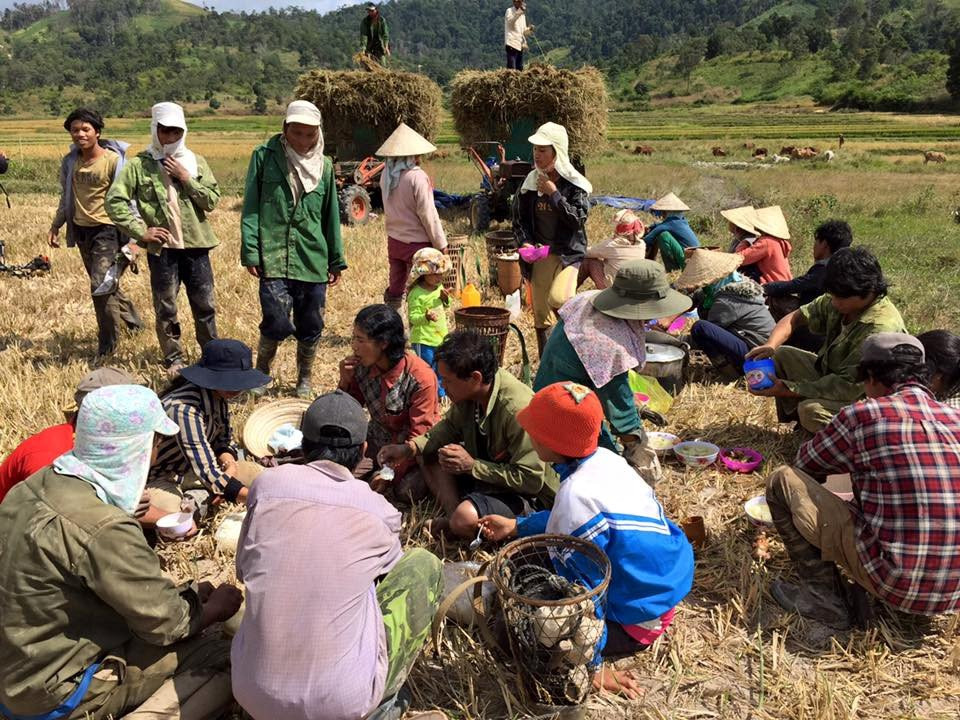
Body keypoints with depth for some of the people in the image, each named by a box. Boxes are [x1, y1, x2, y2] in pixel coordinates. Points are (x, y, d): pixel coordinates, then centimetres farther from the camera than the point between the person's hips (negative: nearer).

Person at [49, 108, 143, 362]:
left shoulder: (114, 160, -11)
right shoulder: (70, 162, 6)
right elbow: (66, 197, 18)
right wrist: (55, 226, 13)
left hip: (106, 229, -7)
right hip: (81, 230, 7)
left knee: (101, 286, -11)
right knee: (106, 284, 16)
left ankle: (107, 345, 4)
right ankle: (132, 319, 37)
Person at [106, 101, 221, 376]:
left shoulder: (196, 162, 7)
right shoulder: (139, 165, -1)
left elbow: (212, 200, 0)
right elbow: (114, 201, -3)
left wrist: (186, 178, -10)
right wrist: (141, 231, -9)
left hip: (195, 244, 2)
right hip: (161, 248, -1)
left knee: (204, 305, 9)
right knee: (165, 308, 7)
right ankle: (174, 359, 21)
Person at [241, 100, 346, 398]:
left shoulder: (325, 165, 10)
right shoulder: (265, 156, 0)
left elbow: (330, 216, 14)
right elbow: (251, 208, -1)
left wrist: (336, 260, 13)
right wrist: (250, 251, -8)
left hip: (313, 259, 3)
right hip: (273, 257, -3)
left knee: (311, 325, 8)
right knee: (276, 322, -11)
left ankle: (304, 379, 29)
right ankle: (261, 372, 17)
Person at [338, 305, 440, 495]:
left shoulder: (421, 378, -26)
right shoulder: (362, 367, -10)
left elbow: (419, 435, -20)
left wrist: (391, 472, -24)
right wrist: (345, 382, -17)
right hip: (377, 441, 5)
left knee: (406, 491, -27)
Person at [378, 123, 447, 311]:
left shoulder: (386, 175, 0)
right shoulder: (417, 177, -18)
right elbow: (428, 214, -16)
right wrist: (441, 244, -8)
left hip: (394, 240, 6)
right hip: (417, 242, -6)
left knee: (395, 289, 16)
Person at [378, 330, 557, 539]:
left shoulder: (518, 410, -33)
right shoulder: (470, 393, -10)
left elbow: (531, 479, -28)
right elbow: (451, 426, 10)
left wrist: (472, 466, -26)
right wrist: (410, 448, -5)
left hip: (528, 496, -8)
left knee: (465, 520, -33)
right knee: (430, 456, 2)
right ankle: (453, 513, -13)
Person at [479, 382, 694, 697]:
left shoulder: (576, 495, -32)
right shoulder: (604, 458, -5)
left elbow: (585, 586, -25)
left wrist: (591, 665, -15)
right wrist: (515, 526, 21)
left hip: (637, 623, -9)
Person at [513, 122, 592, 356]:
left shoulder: (574, 184, -5)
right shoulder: (530, 183, 5)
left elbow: (578, 220, -14)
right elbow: (519, 219, 11)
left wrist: (554, 194, -16)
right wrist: (525, 243, -6)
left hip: (568, 253, -4)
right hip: (539, 255, 4)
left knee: (558, 299, -28)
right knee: (541, 315, 7)